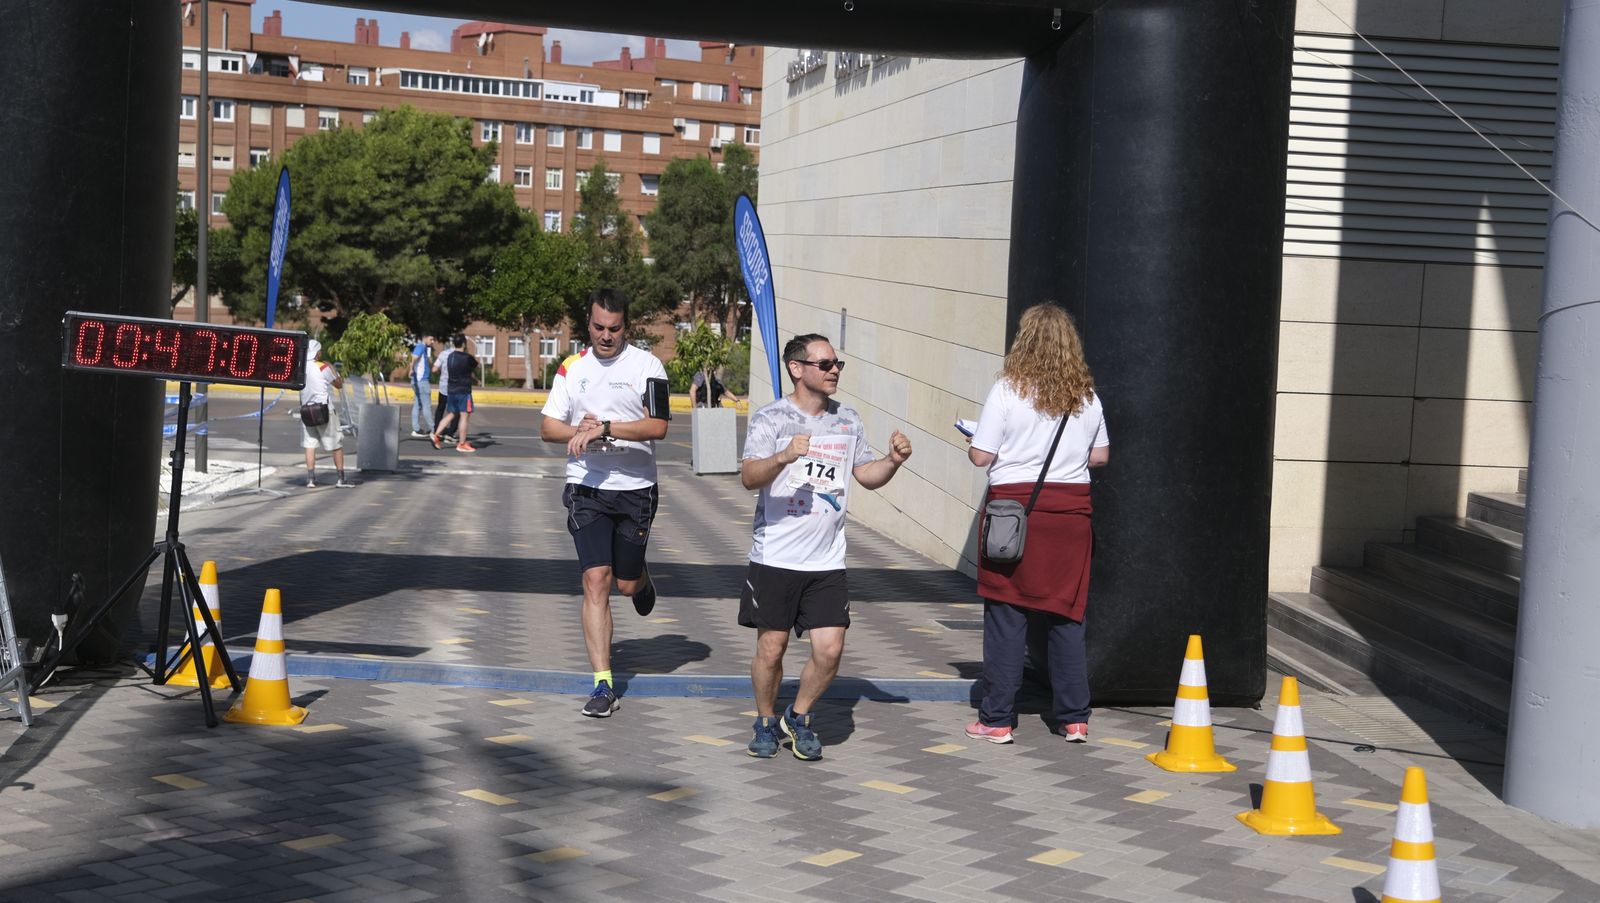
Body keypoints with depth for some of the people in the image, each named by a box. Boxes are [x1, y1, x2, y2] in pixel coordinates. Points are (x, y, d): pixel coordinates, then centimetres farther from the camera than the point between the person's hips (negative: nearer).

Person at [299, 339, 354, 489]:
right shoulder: (323, 367, -10)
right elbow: (339, 385, -1)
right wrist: (333, 369, 12)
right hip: (324, 409, -4)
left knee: (309, 444, 6)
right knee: (337, 444, 5)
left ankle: (310, 478, 0)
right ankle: (341, 479, 7)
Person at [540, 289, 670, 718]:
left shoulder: (646, 365, -2)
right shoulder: (572, 368, 7)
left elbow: (658, 426, -12)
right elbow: (548, 427, 7)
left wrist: (604, 427, -22)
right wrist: (580, 432, -13)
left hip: (635, 489, -1)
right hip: (586, 487, 1)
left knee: (627, 583, 8)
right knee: (596, 581, -8)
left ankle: (642, 581, 48)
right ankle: (603, 685, -6)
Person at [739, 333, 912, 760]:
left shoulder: (848, 421, 10)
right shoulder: (770, 419, -5)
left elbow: (867, 475, 18)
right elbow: (749, 477, -18)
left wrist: (893, 461, -2)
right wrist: (783, 458, -36)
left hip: (827, 563, 4)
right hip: (774, 560, -3)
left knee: (830, 649, -4)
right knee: (771, 649, 3)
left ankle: (798, 717, 20)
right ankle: (766, 722, 27)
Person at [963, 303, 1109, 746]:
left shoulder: (1008, 389, -8)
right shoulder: (1086, 395, 5)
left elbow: (981, 456, -8)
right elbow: (1101, 456, 12)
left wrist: (972, 442, 13)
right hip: (1071, 510, 4)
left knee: (1006, 614, 3)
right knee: (1066, 614, 10)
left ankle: (997, 720, 7)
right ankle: (1074, 718, 13)